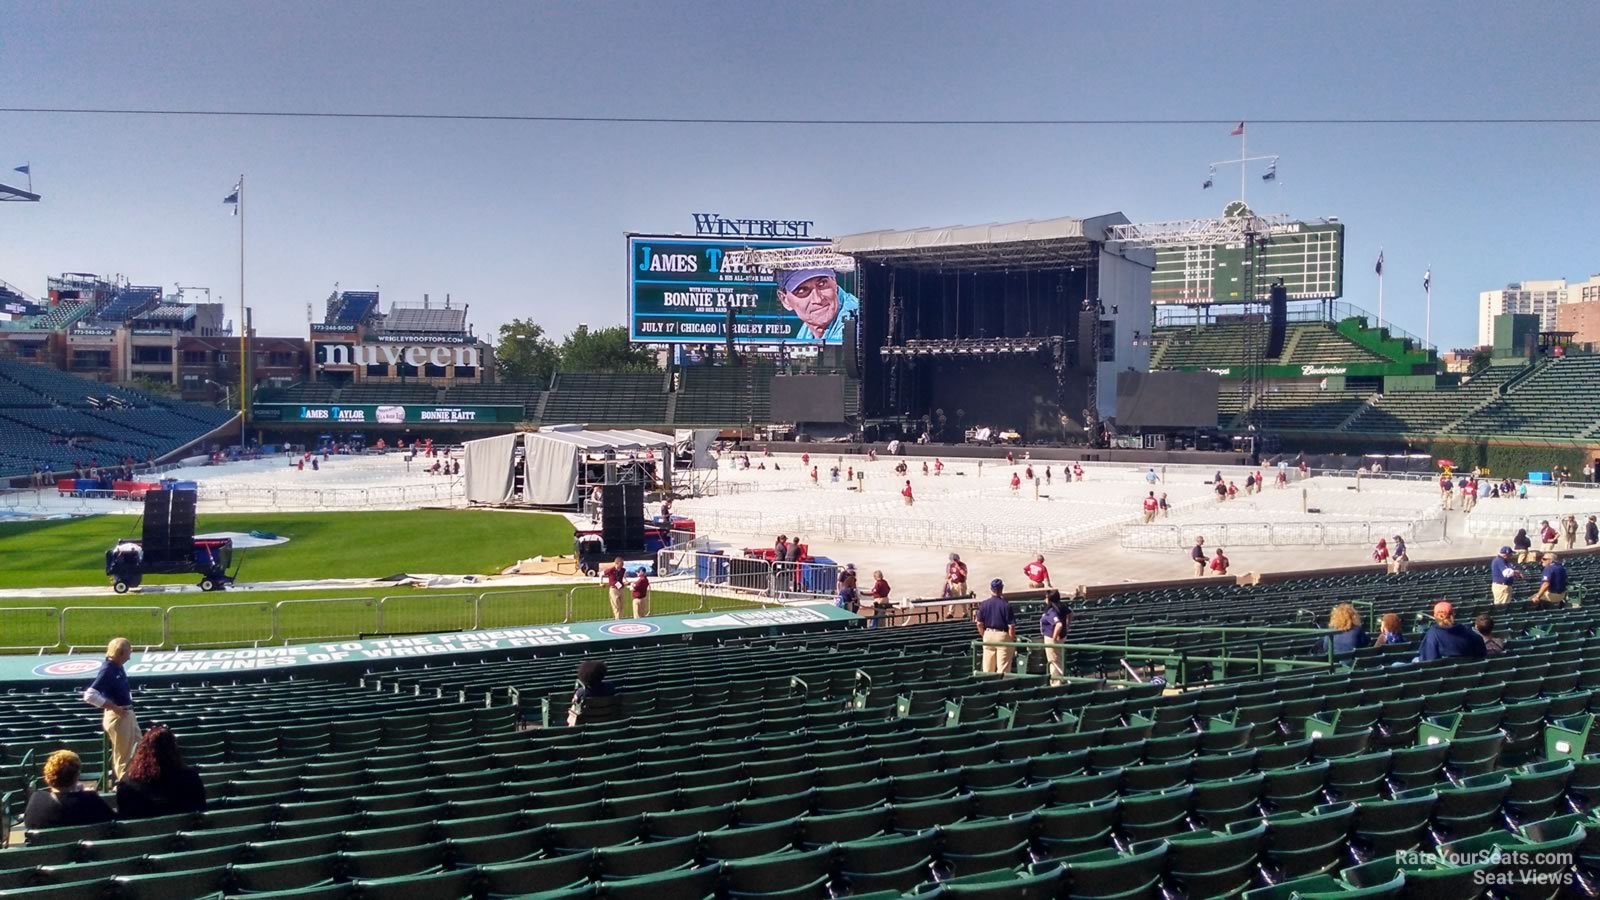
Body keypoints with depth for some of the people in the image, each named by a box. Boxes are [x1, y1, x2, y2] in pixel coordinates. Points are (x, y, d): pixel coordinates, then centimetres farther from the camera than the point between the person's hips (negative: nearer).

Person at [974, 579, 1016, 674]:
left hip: (988, 634, 4)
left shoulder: (983, 604, -1)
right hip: (1002, 635, -4)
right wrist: (1013, 639, -2)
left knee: (987, 668, 11)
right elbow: (1011, 626, -12)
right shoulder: (1006, 605, -12)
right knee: (1003, 668, 0)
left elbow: (979, 624, 2)